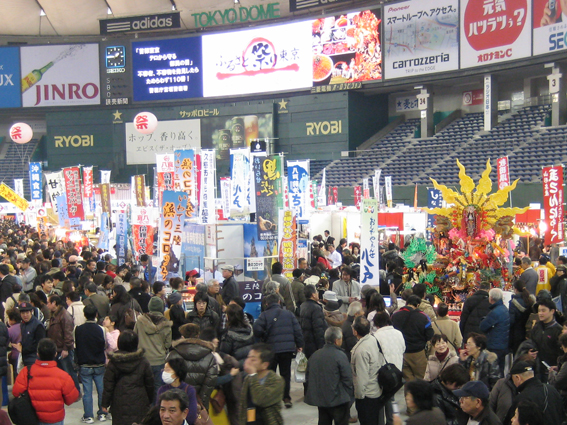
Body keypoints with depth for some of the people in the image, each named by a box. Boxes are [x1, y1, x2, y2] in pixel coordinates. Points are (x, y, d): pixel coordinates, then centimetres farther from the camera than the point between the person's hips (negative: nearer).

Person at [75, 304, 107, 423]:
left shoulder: (78, 329, -9)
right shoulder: (101, 329, -10)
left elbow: (75, 346, 1)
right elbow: (105, 346, 0)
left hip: (84, 365, 0)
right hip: (99, 365, 0)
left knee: (87, 392, 5)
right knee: (101, 390, 12)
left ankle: (88, 416, 8)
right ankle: (102, 414, 19)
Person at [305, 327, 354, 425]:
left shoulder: (314, 355, 5)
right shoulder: (340, 355, -14)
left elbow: (308, 376, 12)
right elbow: (347, 379, -14)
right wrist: (350, 394, -1)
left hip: (319, 398, 6)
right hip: (338, 400, -6)